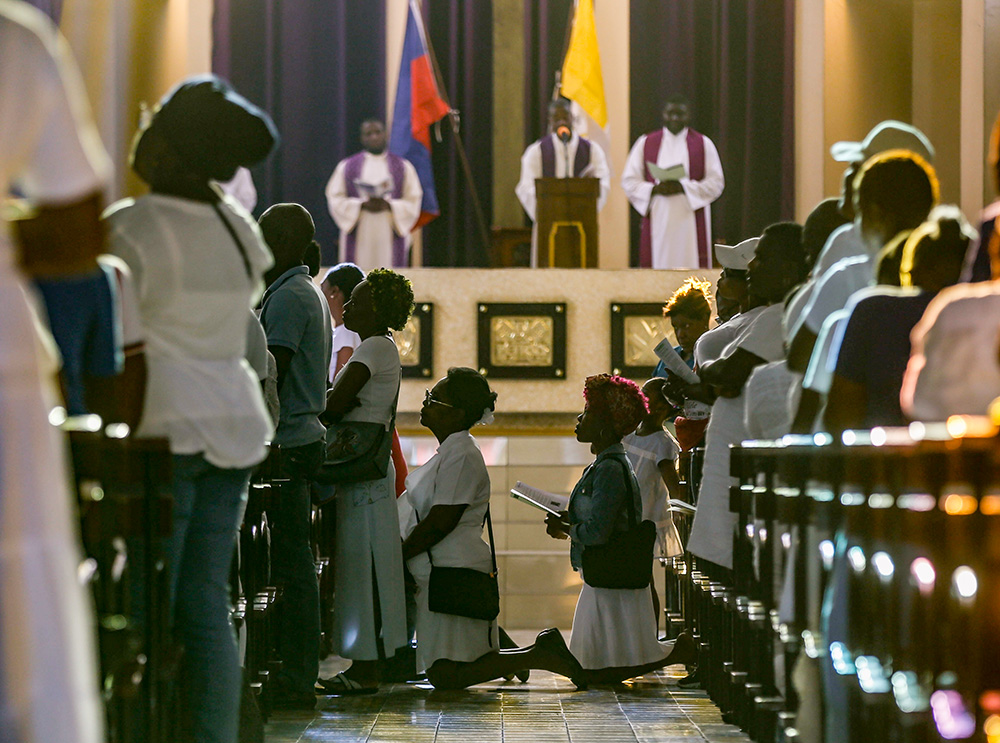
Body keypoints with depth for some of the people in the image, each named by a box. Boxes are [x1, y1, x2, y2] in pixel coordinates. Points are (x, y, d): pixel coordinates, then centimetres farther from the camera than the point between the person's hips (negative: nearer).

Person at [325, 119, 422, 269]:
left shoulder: (403, 167, 11)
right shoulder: (347, 166, 11)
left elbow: (413, 201, 5)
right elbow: (335, 199, 4)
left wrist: (388, 206, -13)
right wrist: (363, 205, -12)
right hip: (359, 238, 0)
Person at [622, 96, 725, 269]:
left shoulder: (704, 144, 8)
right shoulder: (645, 143, 11)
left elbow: (716, 183, 1)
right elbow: (629, 182, 6)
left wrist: (683, 188, -13)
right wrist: (655, 189, -13)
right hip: (657, 221, 1)